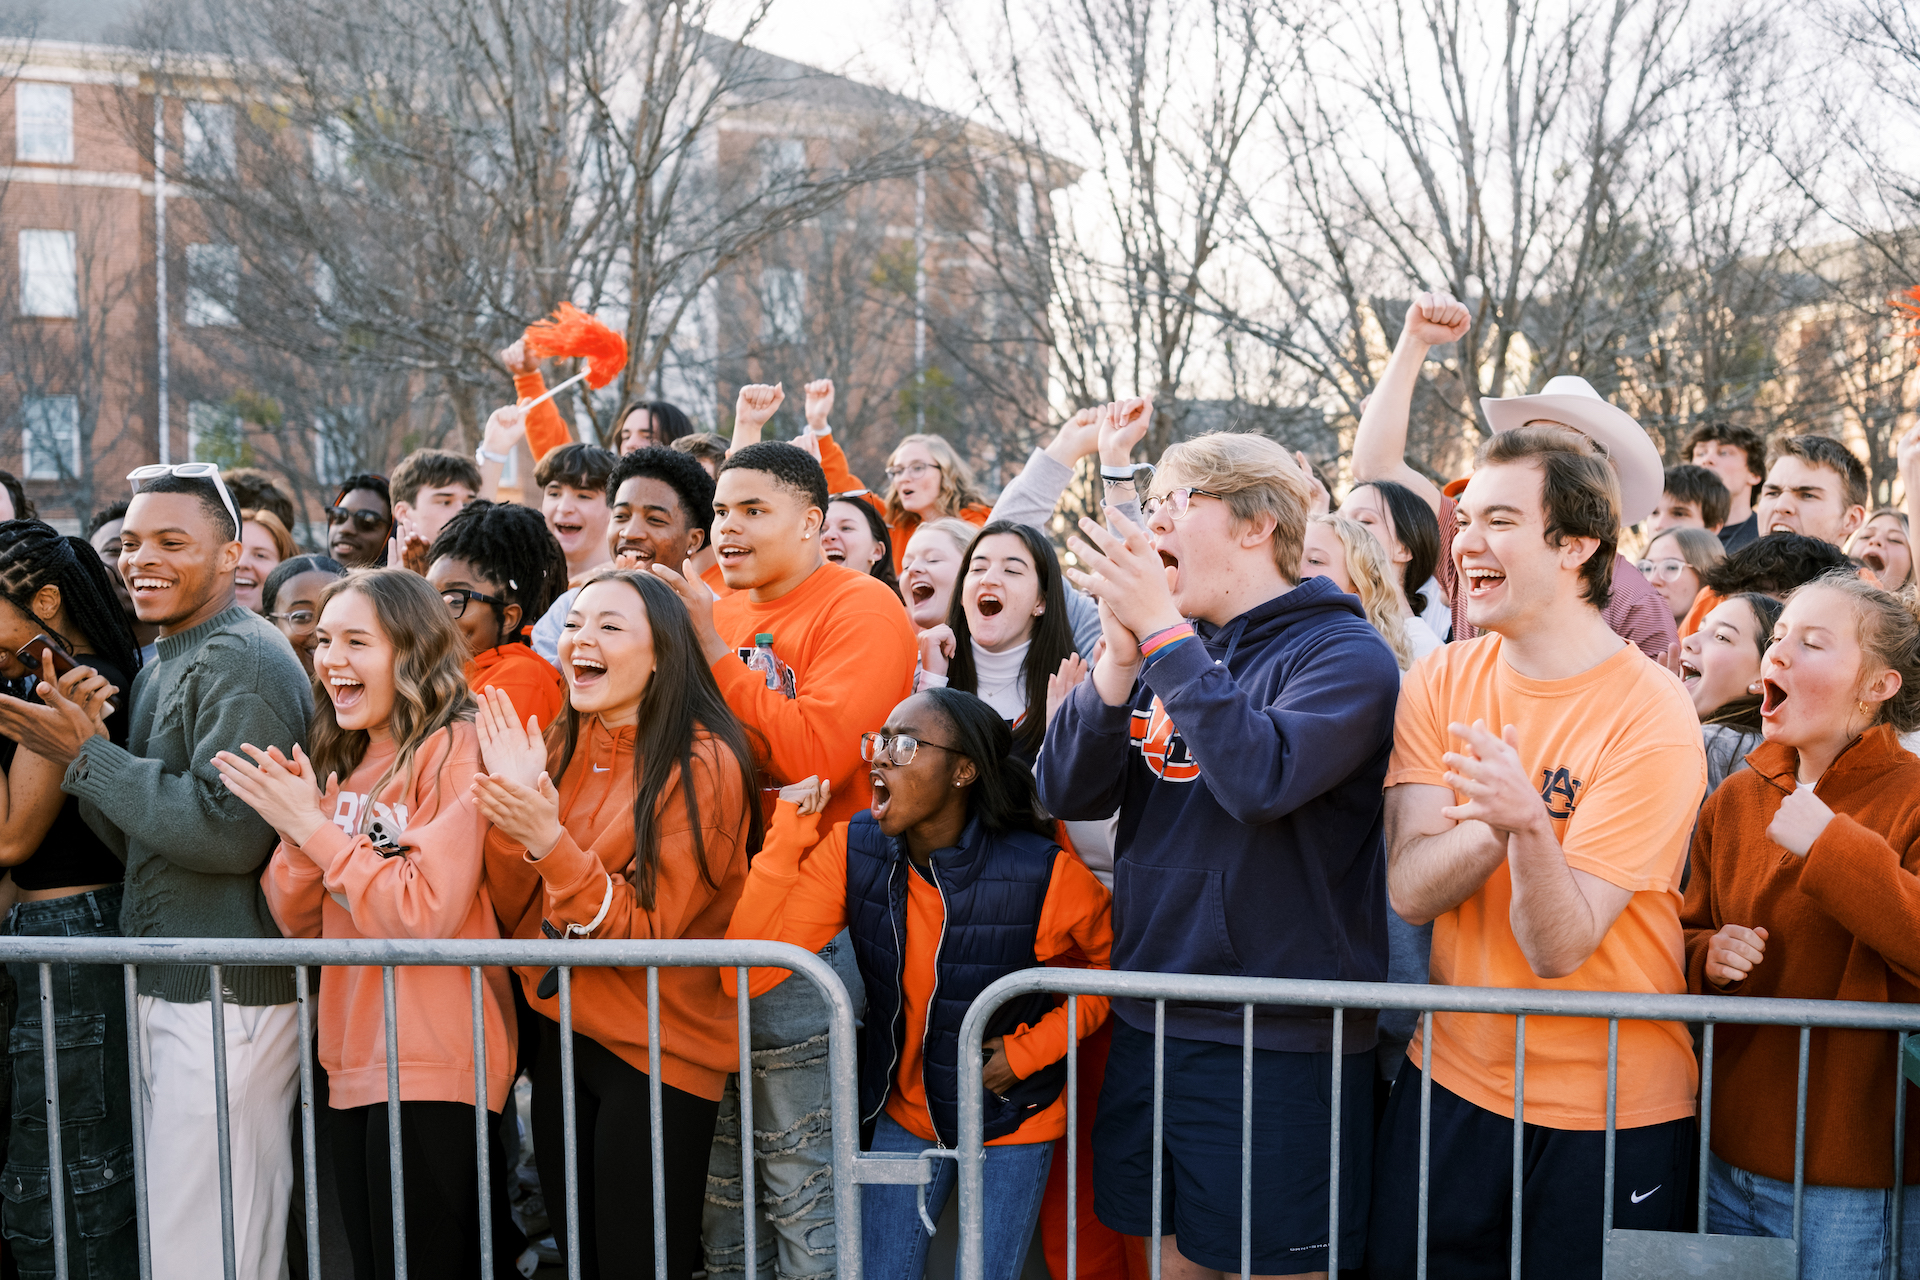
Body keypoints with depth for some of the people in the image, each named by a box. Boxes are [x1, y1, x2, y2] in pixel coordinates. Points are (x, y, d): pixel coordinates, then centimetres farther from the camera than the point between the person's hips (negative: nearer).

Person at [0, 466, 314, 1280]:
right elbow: (138, 842, 18)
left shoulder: (242, 662, -14)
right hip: (169, 990, 10)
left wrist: (88, 756, -15)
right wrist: (72, 746, 3)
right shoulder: (160, 666, 18)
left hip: (225, 997, -10)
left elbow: (228, 832, -24)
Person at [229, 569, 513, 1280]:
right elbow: (297, 921, 10)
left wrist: (315, 828, -15)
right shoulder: (342, 760, 13)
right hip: (354, 1062, 8)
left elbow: (428, 912, -21)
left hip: (433, 1066, -8)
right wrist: (295, 829, -8)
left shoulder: (456, 749, -11)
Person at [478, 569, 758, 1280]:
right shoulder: (562, 747, 5)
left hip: (656, 1056, -6)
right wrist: (513, 804, -14)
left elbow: (649, 934, -18)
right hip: (561, 1035, 7)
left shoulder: (702, 764, -15)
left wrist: (549, 840, -27)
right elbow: (520, 919, 0)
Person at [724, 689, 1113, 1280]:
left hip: (1010, 1118, -2)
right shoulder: (852, 850, -16)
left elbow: (1111, 961, -4)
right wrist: (788, 836, -26)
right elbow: (747, 972, -23)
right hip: (903, 1112, 3)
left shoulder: (1045, 875, -23)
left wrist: (1031, 1049, -13)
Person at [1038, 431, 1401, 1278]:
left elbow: (1261, 777, -28)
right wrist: (1121, 654, -14)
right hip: (1149, 1024, 6)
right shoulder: (1165, 652, 9)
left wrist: (1163, 631, -23)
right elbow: (1068, 793, -1)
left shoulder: (1343, 654, -10)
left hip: (1278, 1046, -6)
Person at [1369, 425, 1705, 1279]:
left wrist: (1527, 820, -40)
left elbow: (1558, 948, -21)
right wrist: (1494, 821, -30)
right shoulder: (1443, 681, -3)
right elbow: (1409, 891, -12)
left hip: (1612, 1108, -3)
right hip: (1452, 1080, 4)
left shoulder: (1652, 718, -16)